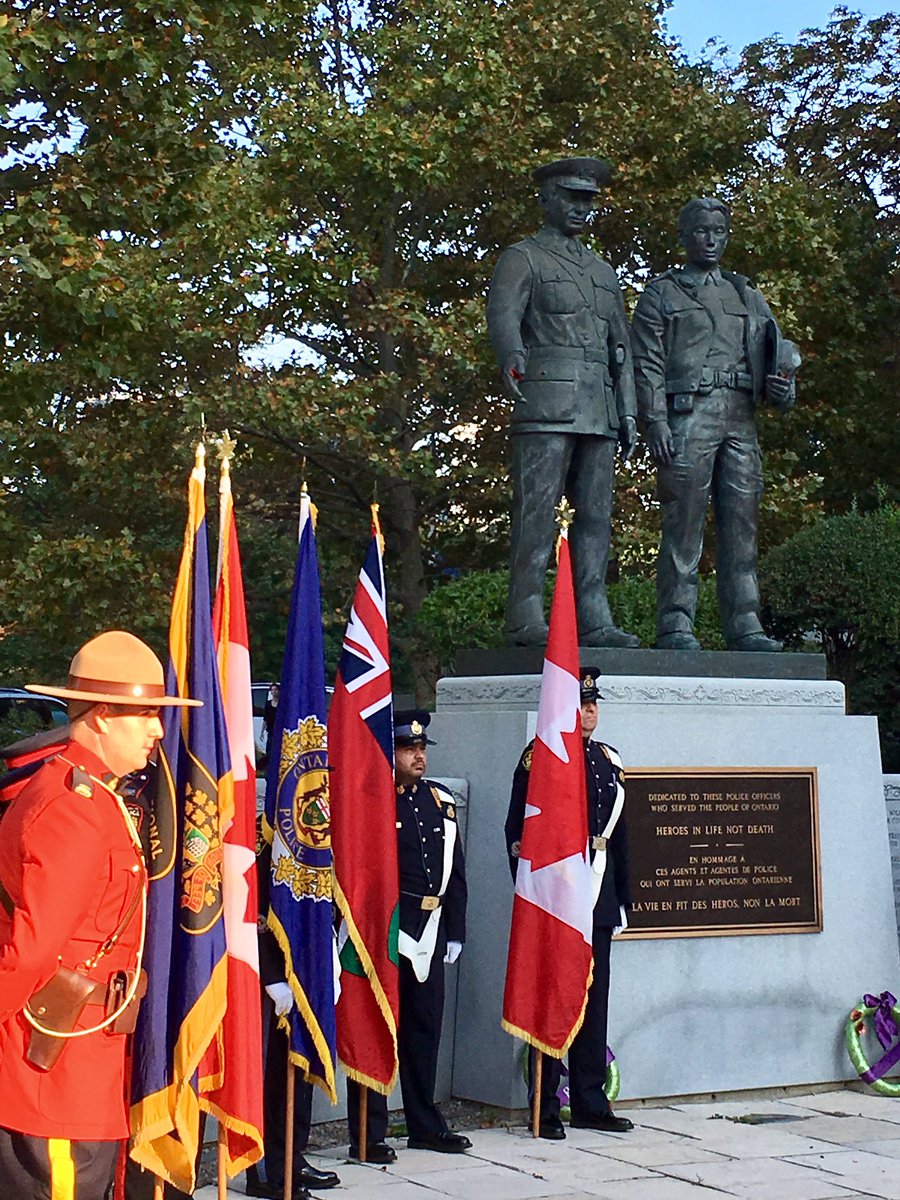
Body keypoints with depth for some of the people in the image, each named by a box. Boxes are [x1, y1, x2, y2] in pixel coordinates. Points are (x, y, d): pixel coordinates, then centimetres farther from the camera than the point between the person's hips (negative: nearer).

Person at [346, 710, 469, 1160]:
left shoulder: (440, 801, 13)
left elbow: (455, 873, 16)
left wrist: (454, 932, 13)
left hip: (429, 933, 7)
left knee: (425, 1029, 14)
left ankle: (425, 1124, 26)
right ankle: (368, 1135, 4)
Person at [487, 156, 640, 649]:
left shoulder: (603, 271, 25)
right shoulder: (522, 258, 4)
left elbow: (621, 346, 23)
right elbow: (502, 315, -15)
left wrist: (628, 411, 12)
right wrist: (512, 359, -37)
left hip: (598, 410, 7)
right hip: (546, 404, -7)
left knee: (596, 514, 3)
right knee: (536, 510, -10)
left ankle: (593, 621, 4)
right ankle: (525, 618, -11)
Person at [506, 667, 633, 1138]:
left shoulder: (607, 759, 14)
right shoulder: (539, 756, -6)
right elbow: (518, 831, -9)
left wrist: (621, 897, 17)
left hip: (597, 899, 7)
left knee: (594, 998, 11)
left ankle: (590, 1103, 19)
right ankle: (545, 1108, 5)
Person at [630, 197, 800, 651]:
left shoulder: (748, 297, 25)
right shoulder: (661, 294, 11)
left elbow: (780, 354, 24)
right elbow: (647, 364, 1)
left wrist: (782, 387, 1)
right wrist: (655, 421, -12)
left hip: (741, 419, 5)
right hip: (688, 415, -5)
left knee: (741, 526, 1)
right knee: (684, 524, -9)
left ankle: (743, 626, 3)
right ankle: (675, 626, -8)